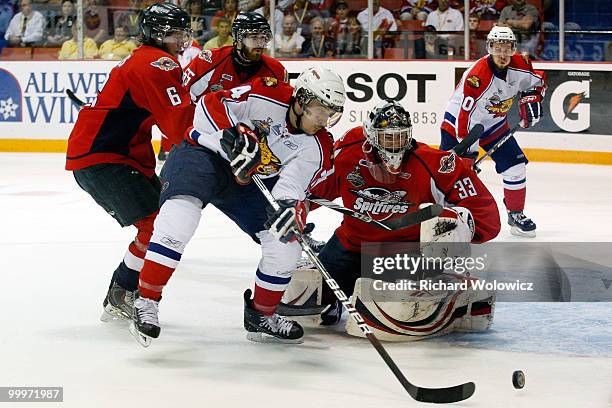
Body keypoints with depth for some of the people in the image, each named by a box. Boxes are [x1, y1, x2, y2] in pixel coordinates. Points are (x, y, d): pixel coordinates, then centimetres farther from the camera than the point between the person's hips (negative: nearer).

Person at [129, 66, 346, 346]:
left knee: (286, 243, -5)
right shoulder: (267, 97, -21)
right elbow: (210, 105, -20)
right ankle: (145, 303, -27)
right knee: (181, 213, -33)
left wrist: (289, 206, -41)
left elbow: (291, 186, -19)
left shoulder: (317, 147, -8)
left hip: (248, 184, 6)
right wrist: (232, 135, -34)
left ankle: (261, 317, 17)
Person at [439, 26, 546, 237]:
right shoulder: (476, 76, -32)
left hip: (494, 125, 5)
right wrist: (469, 150, -28)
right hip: (459, 123, -5)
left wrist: (531, 99, -8)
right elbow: (466, 117, -30)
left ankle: (516, 214, 15)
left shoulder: (519, 65, -13)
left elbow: (539, 79, 10)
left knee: (515, 168, -2)